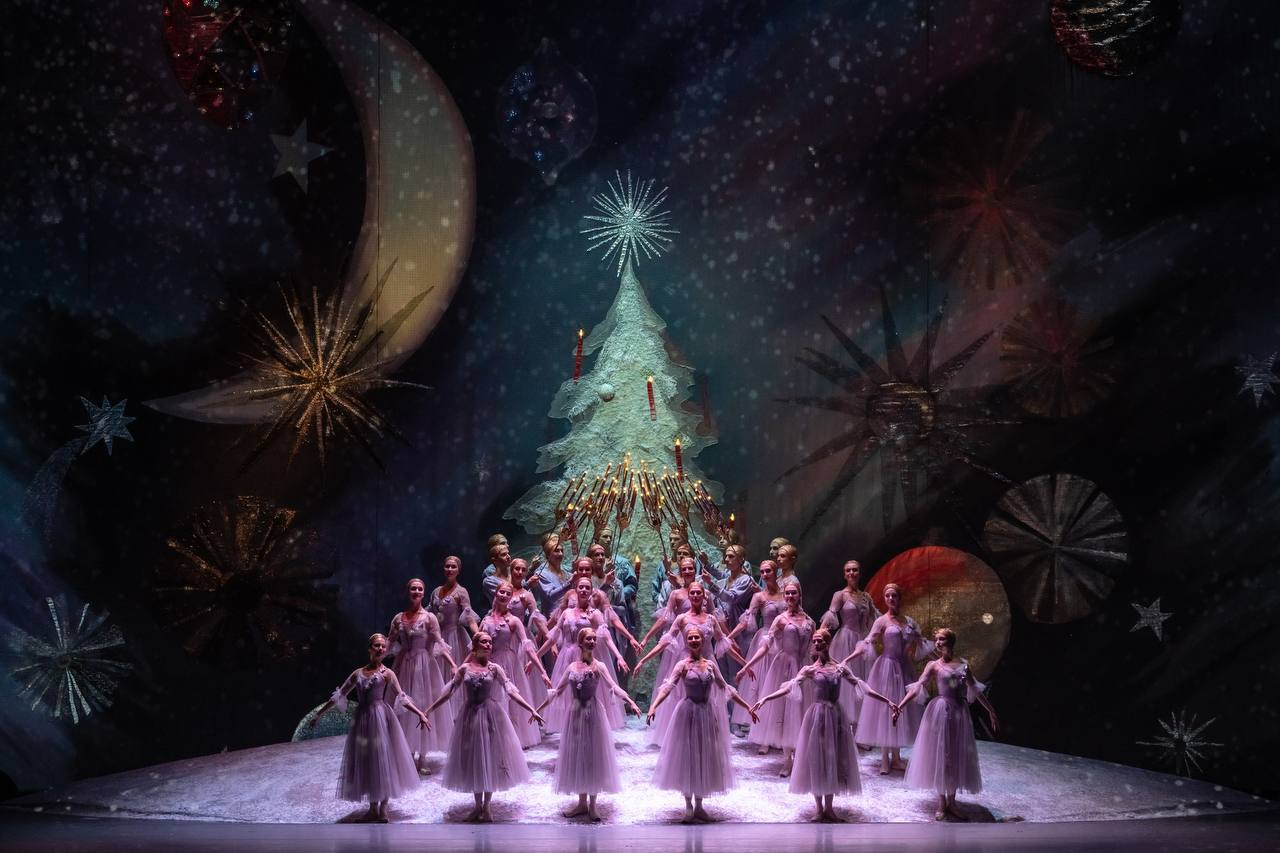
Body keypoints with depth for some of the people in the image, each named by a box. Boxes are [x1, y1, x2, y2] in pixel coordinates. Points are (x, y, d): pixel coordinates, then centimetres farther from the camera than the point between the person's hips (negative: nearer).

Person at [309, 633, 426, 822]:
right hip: (362, 719, 3)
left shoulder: (387, 674, 0)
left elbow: (402, 699, -5)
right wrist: (319, 714, 12)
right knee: (365, 762, 6)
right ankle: (373, 808, 17)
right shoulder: (358, 673, 8)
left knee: (383, 760, -1)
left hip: (380, 718, -3)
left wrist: (419, 713, -17)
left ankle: (383, 808, 10)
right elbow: (339, 696, 12)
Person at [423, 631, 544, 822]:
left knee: (490, 758, 4)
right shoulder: (464, 668, 0)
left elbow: (511, 691, -9)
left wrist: (531, 710, -18)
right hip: (470, 716, 1)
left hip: (490, 715, -1)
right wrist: (428, 711, 1)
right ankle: (478, 806, 22)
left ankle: (486, 807, 18)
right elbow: (448, 692, 3)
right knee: (472, 760, 8)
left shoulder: (494, 669, -3)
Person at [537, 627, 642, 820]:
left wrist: (630, 702, -30)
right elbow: (556, 690, 11)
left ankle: (592, 805, 11)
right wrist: (538, 708, 11)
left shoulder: (598, 666, -4)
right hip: (575, 714, 3)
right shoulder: (572, 667, 5)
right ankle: (582, 803, 19)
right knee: (577, 757, 8)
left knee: (593, 756, 1)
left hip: (593, 714, -3)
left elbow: (614, 687, -15)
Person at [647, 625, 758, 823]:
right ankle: (688, 806, 14)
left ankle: (699, 805, 21)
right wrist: (654, 706, -37)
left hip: (708, 713, 4)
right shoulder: (683, 665, -8)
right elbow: (667, 686, -21)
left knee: (706, 758, 9)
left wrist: (747, 706, 14)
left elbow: (726, 688, 12)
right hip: (689, 713, -4)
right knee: (687, 757, 2)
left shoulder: (711, 664, 4)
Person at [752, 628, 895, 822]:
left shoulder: (840, 668, 5)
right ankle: (819, 808, 13)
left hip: (837, 716, 2)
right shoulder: (810, 670, -1)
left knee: (835, 759, 6)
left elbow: (862, 687, 6)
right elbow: (788, 688, -9)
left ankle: (829, 807, 18)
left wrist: (887, 701, 4)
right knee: (817, 760, 2)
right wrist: (765, 699, -21)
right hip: (818, 716, -2)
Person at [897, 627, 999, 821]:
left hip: (960, 713, 3)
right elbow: (917, 688, -13)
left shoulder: (963, 664, 7)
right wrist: (899, 706, -25)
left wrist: (991, 711, 15)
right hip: (942, 712, -3)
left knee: (957, 757, 7)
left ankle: (951, 803, 19)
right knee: (940, 756, 2)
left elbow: (976, 690, 14)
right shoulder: (934, 665, -3)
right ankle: (941, 804, 13)